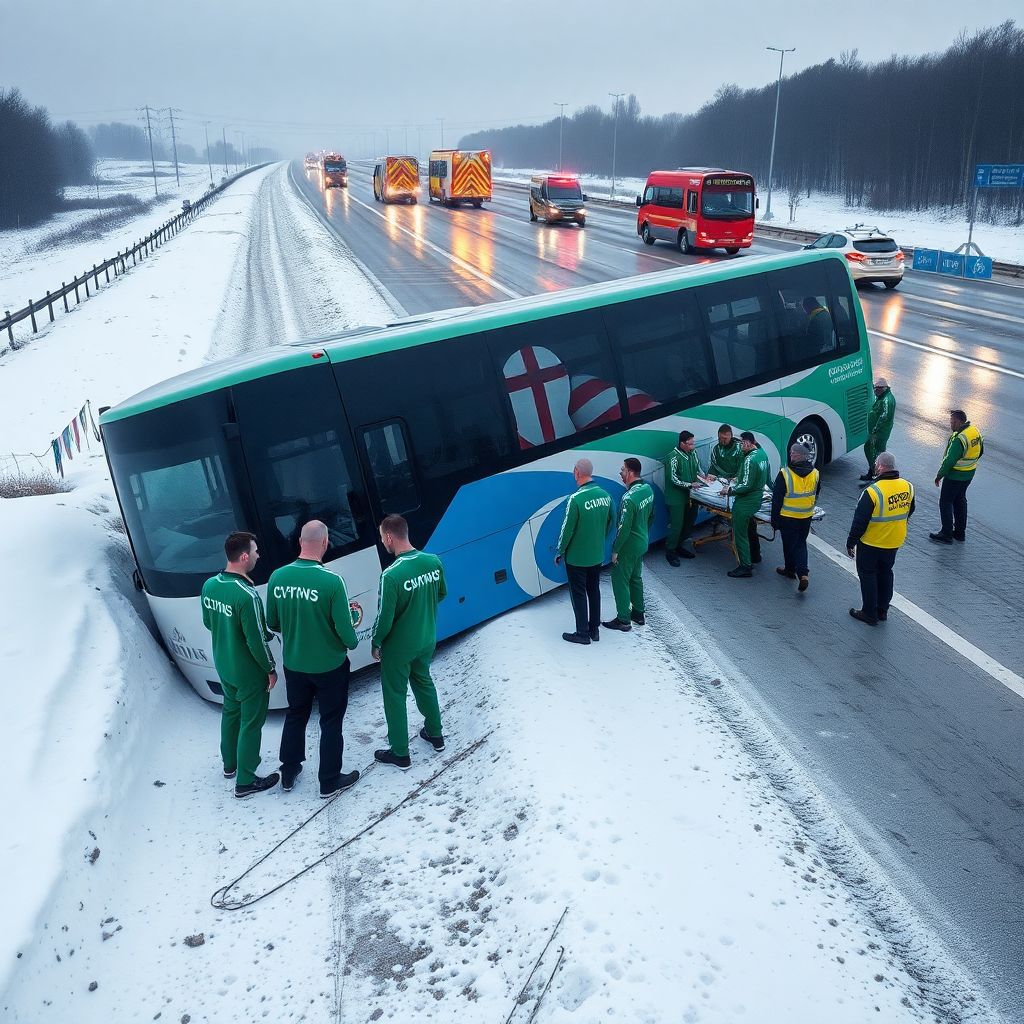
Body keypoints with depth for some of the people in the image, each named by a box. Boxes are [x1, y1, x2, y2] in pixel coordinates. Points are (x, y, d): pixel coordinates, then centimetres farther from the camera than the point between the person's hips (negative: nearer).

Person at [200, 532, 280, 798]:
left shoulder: (209, 586, -7)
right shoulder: (247, 595, -31)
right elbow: (257, 641, -25)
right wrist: (271, 670, -11)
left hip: (223, 666, 8)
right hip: (249, 673, -8)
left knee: (230, 712, 26)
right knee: (251, 723, 8)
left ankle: (230, 764, 45)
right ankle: (245, 781, 20)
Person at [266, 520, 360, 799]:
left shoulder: (278, 577, -11)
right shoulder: (331, 581, -25)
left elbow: (272, 623, 1)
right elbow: (344, 629, -20)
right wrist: (352, 643, 3)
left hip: (293, 664, 4)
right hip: (329, 666, -4)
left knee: (295, 716, 23)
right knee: (331, 722, 13)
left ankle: (289, 774, 37)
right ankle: (329, 781, 25)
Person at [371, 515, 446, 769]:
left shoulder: (391, 575, -28)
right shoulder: (434, 562, -9)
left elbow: (385, 617, -21)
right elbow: (441, 594, 8)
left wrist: (375, 643, -4)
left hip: (398, 647, -6)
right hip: (427, 640, 6)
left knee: (395, 696, 12)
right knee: (423, 682, 28)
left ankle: (400, 753, 23)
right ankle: (435, 734, 43)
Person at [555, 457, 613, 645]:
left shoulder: (576, 499, -24)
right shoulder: (605, 495, -4)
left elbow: (567, 529, -18)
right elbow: (610, 524, 7)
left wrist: (560, 552, -3)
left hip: (576, 557, -6)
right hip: (597, 555, 6)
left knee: (578, 594, 8)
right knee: (594, 590, 19)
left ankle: (582, 633, 18)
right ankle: (595, 629, 30)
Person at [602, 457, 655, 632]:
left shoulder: (629, 498, -29)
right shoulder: (648, 489, -2)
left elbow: (624, 528, -25)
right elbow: (651, 516, 11)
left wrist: (615, 550, -15)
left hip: (629, 546, -9)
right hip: (643, 542, 9)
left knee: (620, 580, 5)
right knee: (636, 577, 23)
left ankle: (623, 620, 13)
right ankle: (638, 614, 35)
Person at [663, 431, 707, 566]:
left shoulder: (693, 453, 4)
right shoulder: (673, 457, -19)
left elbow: (698, 469, 18)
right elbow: (673, 479, -19)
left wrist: (704, 477, -1)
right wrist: (690, 485, -20)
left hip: (689, 496, 8)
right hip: (676, 497, -8)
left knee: (689, 523, 15)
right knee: (676, 525, -4)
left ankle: (678, 546, 32)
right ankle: (670, 551, 11)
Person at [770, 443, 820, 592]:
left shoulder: (785, 474, -19)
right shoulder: (815, 474, -4)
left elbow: (777, 499, -14)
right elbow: (816, 495, 11)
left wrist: (774, 519, -4)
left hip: (788, 518, -4)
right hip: (806, 517, 4)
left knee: (789, 543, 15)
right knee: (801, 543, 16)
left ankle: (790, 569, 32)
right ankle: (803, 573, 0)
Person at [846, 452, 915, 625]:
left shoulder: (873, 491, -26)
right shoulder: (908, 487, -6)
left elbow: (860, 521, -20)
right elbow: (909, 512, 11)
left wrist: (851, 542, -8)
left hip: (871, 543, -6)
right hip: (894, 543, 6)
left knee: (868, 575, 10)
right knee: (885, 573, 22)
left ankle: (870, 614, 17)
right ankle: (882, 610, 32)